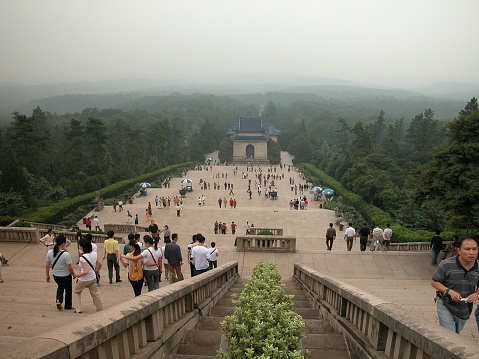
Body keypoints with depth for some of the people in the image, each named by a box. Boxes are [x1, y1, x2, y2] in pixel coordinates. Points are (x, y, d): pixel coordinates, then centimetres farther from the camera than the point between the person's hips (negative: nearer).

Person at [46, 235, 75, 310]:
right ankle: (68, 306, 32)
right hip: (66, 276, -5)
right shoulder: (66, 254, -27)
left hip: (55, 276, 5)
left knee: (60, 287, 33)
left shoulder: (50, 252, -12)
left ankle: (59, 300, 16)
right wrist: (74, 274, -3)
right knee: (68, 290, 18)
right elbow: (69, 267, -21)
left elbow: (47, 265, -2)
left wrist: (47, 276, 12)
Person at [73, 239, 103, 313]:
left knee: (76, 292, 21)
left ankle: (78, 309, 22)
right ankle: (100, 309, 25)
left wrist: (77, 275, -15)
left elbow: (86, 271, -30)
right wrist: (96, 270, 22)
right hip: (93, 278, 6)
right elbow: (99, 264, 3)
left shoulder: (82, 258, -26)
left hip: (84, 279, -6)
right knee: (95, 294, 18)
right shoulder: (94, 254, -8)